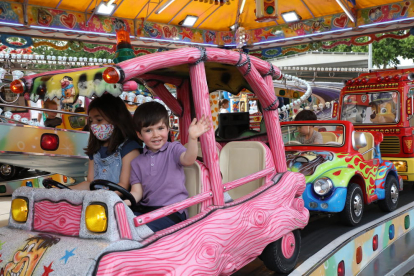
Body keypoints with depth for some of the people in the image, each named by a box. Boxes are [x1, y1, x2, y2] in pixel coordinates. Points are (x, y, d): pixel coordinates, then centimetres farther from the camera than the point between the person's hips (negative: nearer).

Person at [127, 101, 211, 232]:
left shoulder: (173, 149, 4)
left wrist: (192, 138, -37)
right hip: (145, 210, 4)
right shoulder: (137, 163, 14)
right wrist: (121, 204, -14)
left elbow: (188, 160, -18)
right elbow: (136, 192, 8)